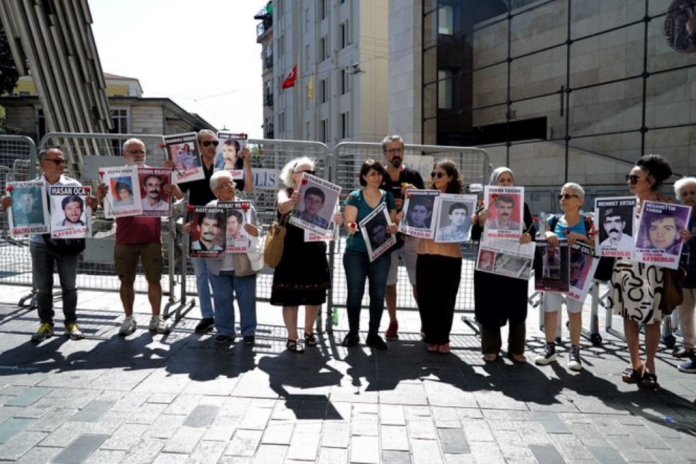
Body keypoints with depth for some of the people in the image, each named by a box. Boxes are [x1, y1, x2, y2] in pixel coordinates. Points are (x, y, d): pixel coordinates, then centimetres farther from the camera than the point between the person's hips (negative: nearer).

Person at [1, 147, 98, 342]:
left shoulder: (73, 185, 1)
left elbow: (84, 208, -2)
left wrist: (92, 204, -24)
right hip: (40, 242, 1)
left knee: (69, 285, 6)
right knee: (43, 287, 8)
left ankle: (71, 323, 18)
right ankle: (46, 324, 20)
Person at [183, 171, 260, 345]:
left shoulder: (247, 206, 1)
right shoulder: (209, 208, 4)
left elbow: (258, 230, -1)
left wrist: (255, 231, -23)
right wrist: (189, 229, -11)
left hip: (243, 264, -1)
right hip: (219, 265, 2)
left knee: (246, 300, 6)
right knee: (222, 300, 11)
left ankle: (249, 332, 19)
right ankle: (225, 332, 24)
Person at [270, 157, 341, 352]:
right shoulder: (285, 193, -2)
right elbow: (283, 207, -25)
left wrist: (335, 219, -26)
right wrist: (293, 201, -49)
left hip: (314, 251, 4)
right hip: (292, 251, -4)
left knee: (315, 294, 11)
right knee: (291, 296, 0)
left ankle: (309, 331, 29)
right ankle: (292, 338, 10)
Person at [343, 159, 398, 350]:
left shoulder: (388, 197, 8)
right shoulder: (354, 197, -2)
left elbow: (394, 222, 10)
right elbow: (349, 224, -7)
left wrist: (394, 227, -12)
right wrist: (352, 227, -29)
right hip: (356, 252, -3)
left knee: (378, 294, 5)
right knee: (355, 294, 2)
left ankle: (373, 334, 18)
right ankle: (353, 333, 17)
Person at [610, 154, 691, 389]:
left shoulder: (667, 205, -4)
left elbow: (676, 236, -1)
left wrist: (685, 237, -22)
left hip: (653, 267, -3)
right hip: (627, 264, 4)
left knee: (651, 318, 4)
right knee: (629, 315, 8)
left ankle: (649, 366, 20)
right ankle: (635, 364, 21)